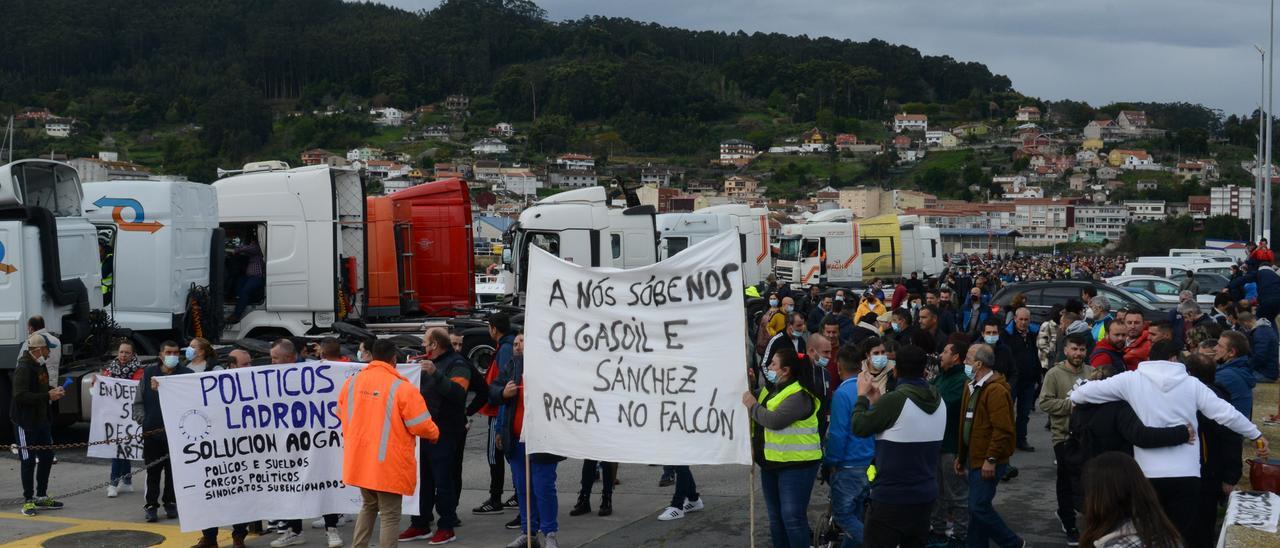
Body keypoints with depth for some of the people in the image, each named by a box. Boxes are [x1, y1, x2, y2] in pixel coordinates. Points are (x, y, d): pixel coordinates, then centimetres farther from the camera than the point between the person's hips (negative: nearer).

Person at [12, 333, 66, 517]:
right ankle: (28, 501, 9)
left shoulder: (40, 366, 10)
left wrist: (54, 391, 4)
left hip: (41, 420, 9)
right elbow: (20, 396, -27)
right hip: (25, 422, -9)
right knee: (29, 461, -1)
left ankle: (41, 497, 26)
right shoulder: (23, 368, -18)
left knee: (47, 457, 13)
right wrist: (48, 396, -26)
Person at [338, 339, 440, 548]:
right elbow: (421, 425, -13)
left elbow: (342, 415, 16)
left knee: (369, 507, 24)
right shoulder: (402, 387, -15)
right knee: (390, 515, 4)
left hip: (359, 460, 6)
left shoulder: (351, 383, 1)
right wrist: (435, 434, 9)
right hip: (389, 464, -5)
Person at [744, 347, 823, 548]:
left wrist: (753, 406, -15)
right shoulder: (769, 389, 12)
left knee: (792, 517, -10)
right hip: (772, 462, 9)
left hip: (796, 464, -9)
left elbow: (774, 420, -29)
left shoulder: (799, 396, -17)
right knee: (775, 516, 16)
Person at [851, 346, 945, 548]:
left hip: (892, 497, -7)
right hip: (926, 497, 7)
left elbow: (860, 427, -10)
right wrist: (877, 402, 18)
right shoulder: (939, 402, 6)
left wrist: (862, 396, 5)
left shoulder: (895, 399, -19)